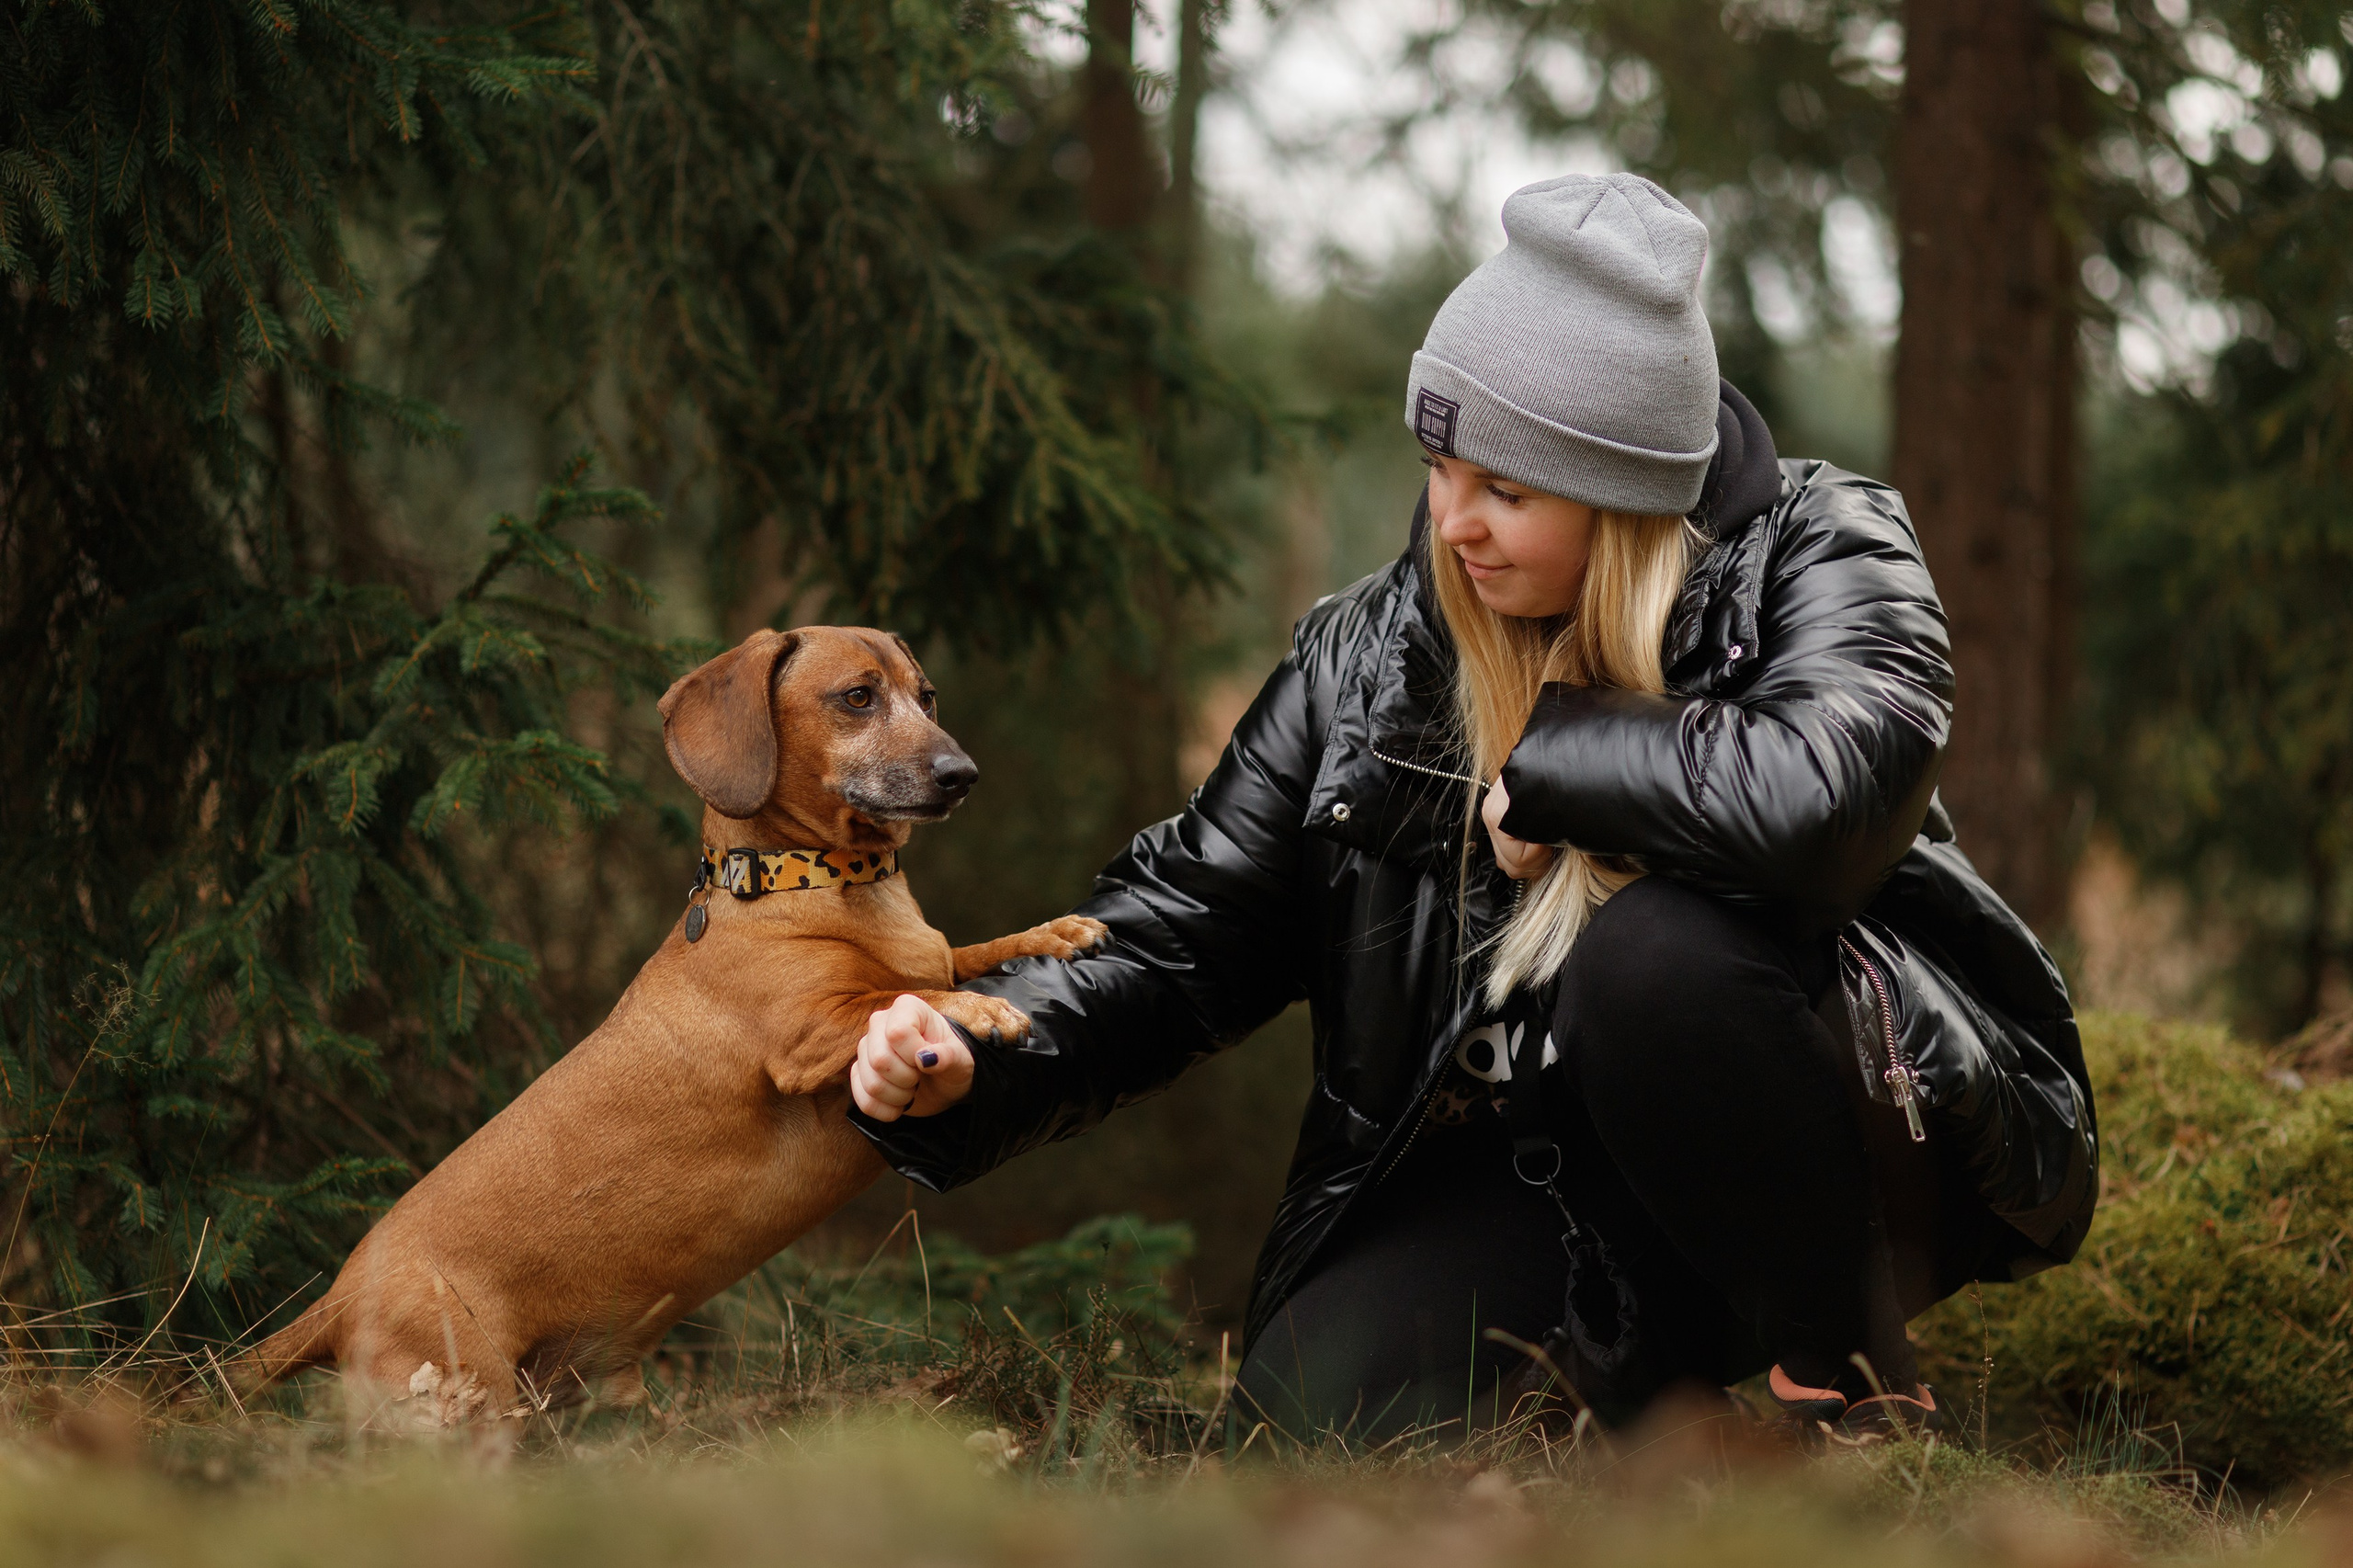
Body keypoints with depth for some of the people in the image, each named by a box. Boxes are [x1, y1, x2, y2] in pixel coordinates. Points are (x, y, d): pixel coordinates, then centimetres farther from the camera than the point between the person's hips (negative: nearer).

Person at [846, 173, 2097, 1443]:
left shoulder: (1820, 554, -14)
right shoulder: (1371, 655, -2)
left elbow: (1824, 793, -37)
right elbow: (1190, 920, -1)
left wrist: (1546, 758, -22)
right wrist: (976, 1065, -19)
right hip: (1566, 1164, 4)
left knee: (1655, 947, -34)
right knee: (1322, 1401, -17)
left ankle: (1858, 1387, -13)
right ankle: (1690, 1354, 10)